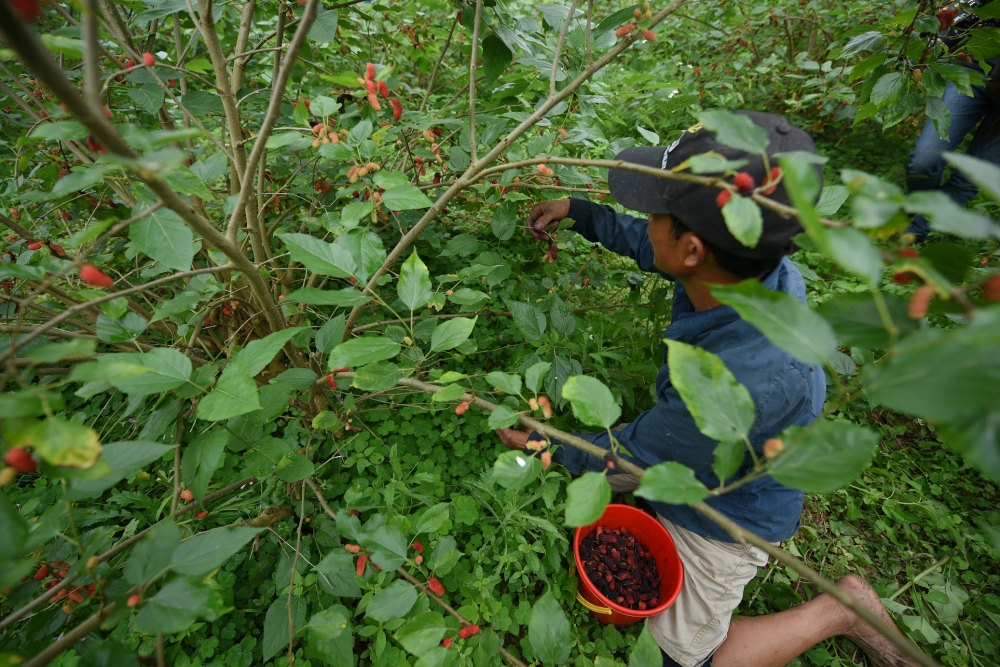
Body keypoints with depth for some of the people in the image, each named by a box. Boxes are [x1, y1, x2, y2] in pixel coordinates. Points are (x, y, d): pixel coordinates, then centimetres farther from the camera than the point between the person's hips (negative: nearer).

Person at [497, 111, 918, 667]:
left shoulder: (745, 383, -46)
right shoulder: (751, 262, -24)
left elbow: (634, 453, -26)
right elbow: (647, 246, -1)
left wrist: (545, 445, -12)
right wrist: (576, 210, 6)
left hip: (726, 512, -6)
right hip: (691, 451, 7)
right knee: (586, 460, 18)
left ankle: (840, 607, 20)